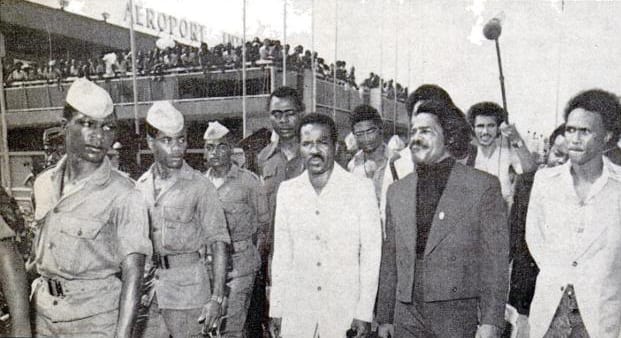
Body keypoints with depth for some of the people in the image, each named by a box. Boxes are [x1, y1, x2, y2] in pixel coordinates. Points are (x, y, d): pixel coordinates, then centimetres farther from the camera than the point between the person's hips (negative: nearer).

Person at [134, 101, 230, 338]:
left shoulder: (199, 186, -7)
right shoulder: (142, 185, 7)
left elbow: (218, 245, -9)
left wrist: (216, 298, -14)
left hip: (187, 286, -4)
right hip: (147, 286, 4)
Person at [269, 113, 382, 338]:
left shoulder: (361, 188, -4)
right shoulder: (287, 190, 4)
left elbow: (371, 253, -4)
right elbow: (281, 254, 7)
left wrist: (364, 313, -7)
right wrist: (276, 310, 5)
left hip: (345, 312, -2)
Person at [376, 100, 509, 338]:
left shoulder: (483, 186, -3)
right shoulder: (397, 191, 8)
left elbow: (495, 260, -5)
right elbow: (389, 258, 10)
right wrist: (384, 317, 9)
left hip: (459, 314, -3)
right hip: (407, 316, 3)